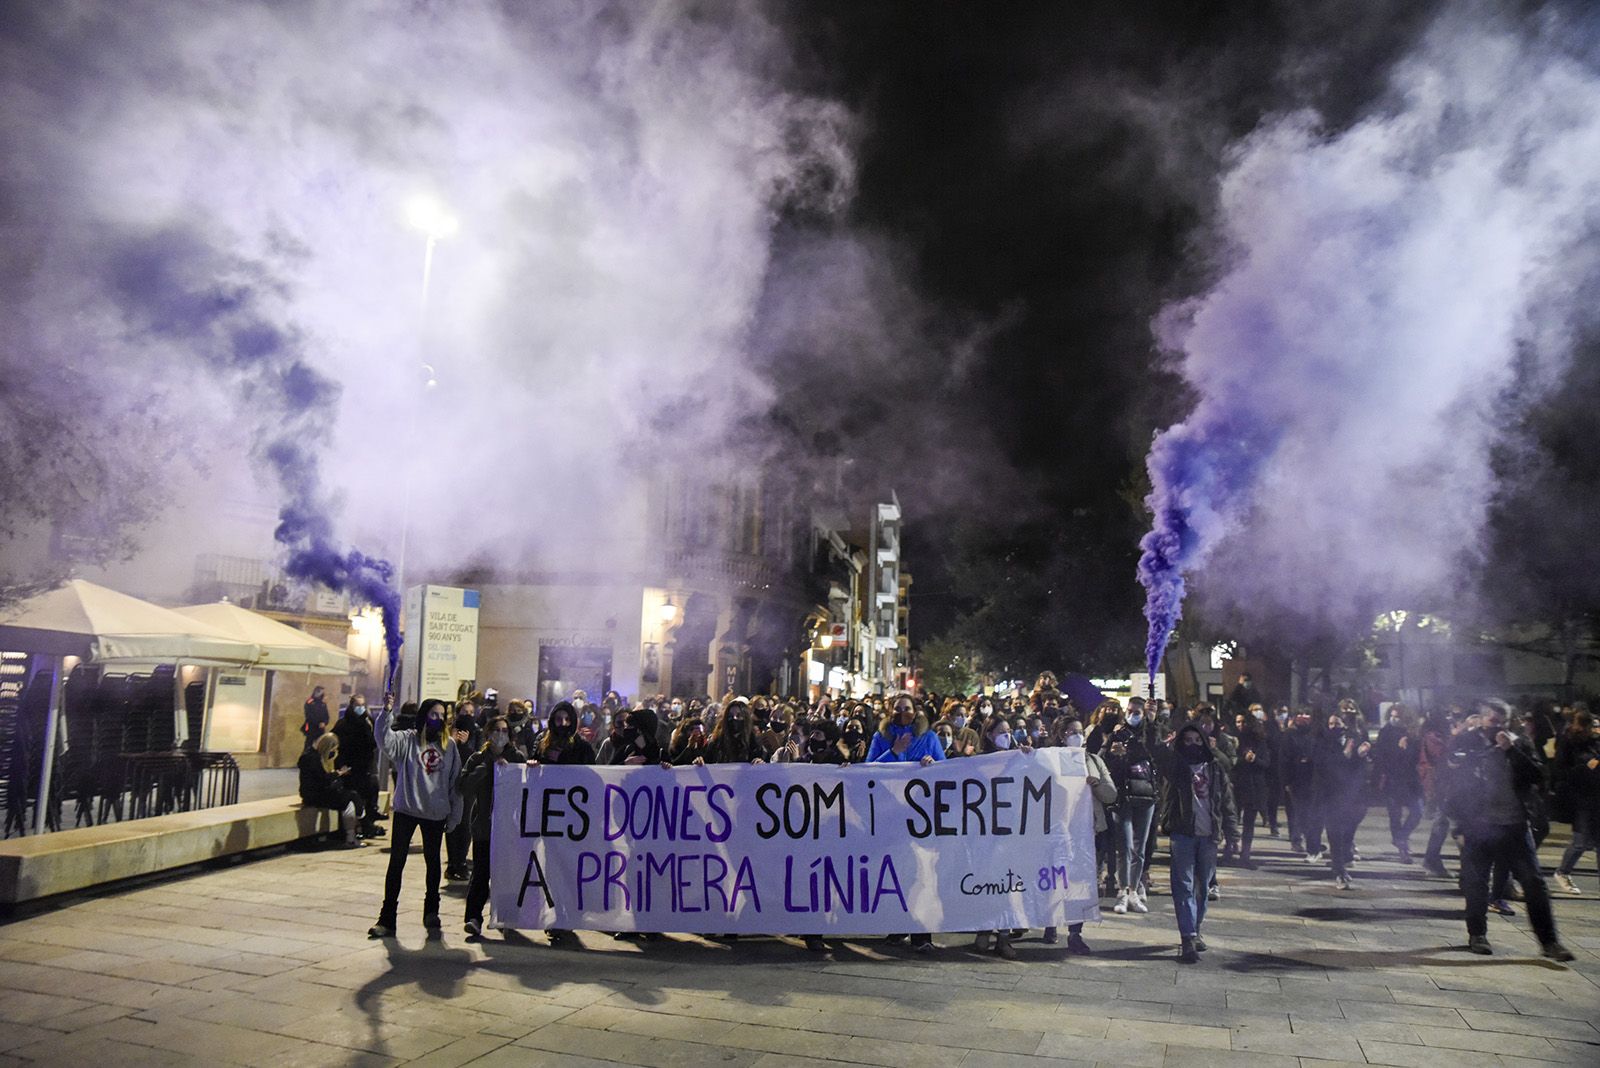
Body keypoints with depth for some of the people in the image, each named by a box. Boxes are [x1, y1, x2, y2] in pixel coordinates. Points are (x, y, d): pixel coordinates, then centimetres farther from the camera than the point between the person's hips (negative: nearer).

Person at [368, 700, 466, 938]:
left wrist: (454, 815, 4)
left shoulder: (450, 744, 3)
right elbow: (384, 740, -24)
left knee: (433, 862, 15)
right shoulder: (407, 740, -3)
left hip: (436, 813, 2)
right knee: (396, 863, 1)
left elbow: (455, 782, 5)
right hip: (406, 810, -2)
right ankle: (387, 919, 7)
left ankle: (431, 911, 31)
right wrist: (386, 711, -36)